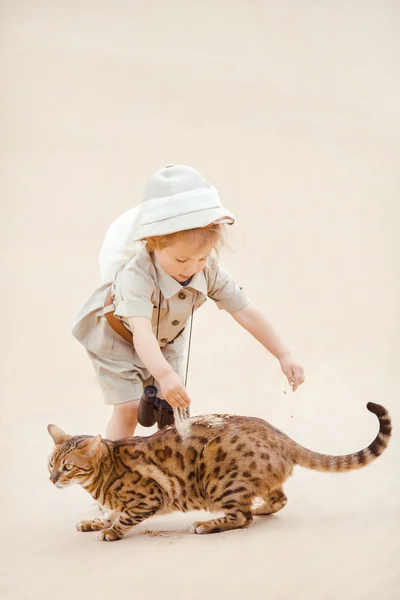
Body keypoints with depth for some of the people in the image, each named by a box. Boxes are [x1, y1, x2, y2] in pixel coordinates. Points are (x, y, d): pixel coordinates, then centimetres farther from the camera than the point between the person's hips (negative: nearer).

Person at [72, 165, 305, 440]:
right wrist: (164, 375, -73)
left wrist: (284, 355, -25)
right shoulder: (137, 274, -45)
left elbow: (247, 313, -21)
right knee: (128, 408, -11)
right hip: (117, 340, -5)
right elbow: (141, 331, -57)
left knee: (173, 406, 3)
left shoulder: (209, 271, -28)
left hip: (166, 342, 5)